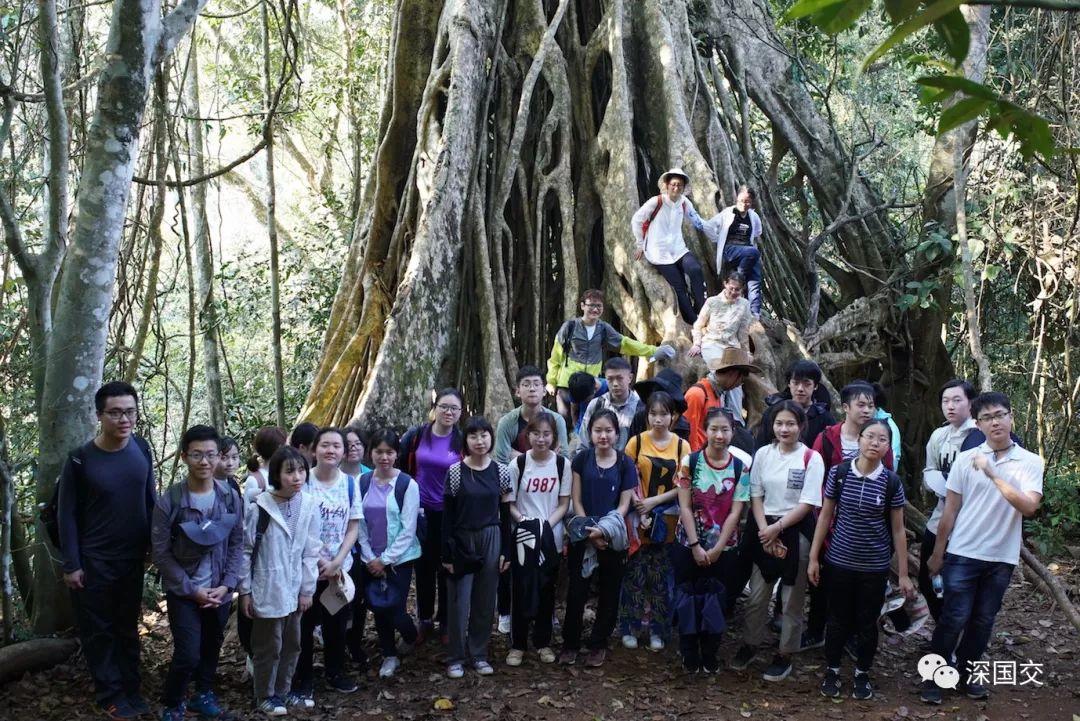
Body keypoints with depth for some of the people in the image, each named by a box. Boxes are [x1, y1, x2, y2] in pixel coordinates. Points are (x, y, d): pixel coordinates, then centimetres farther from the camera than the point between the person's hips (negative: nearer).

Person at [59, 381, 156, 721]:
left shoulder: (141, 448, -5)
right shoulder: (81, 459, -15)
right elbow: (67, 514, -9)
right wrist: (71, 564, -10)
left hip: (133, 558, 4)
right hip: (94, 561, -3)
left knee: (128, 626, 15)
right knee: (99, 630, 9)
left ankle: (131, 689, 28)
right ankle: (110, 694, 23)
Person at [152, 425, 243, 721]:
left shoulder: (231, 498, -3)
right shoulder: (169, 501, -13)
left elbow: (237, 545, 3)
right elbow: (161, 553, -10)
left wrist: (226, 585, -8)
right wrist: (191, 589, -13)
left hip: (219, 592, 3)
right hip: (183, 593, -3)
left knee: (211, 650, 16)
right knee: (188, 654, -9)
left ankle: (203, 697, 40)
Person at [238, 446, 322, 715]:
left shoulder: (310, 506, -6)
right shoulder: (260, 508, -16)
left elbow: (311, 551, 0)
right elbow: (245, 550, -8)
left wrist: (307, 589, 1)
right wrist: (244, 591, -6)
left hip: (294, 591, 4)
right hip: (268, 591, -4)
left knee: (292, 645, 18)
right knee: (268, 647, 9)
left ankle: (283, 691, 36)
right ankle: (265, 696, 28)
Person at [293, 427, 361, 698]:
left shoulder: (350, 483, 1)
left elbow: (353, 527, 2)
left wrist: (337, 562, -10)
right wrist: (322, 561, -13)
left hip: (341, 568, 3)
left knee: (337, 622, 14)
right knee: (305, 624, 6)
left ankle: (335, 673, 31)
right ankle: (303, 679, 21)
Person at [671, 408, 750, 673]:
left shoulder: (741, 467, -4)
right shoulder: (689, 462, -7)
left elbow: (735, 512, -6)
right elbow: (685, 507, -8)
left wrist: (717, 549, -11)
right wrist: (696, 547, -12)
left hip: (724, 547, 1)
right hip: (689, 544, -1)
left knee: (717, 601, 9)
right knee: (688, 599, 7)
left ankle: (710, 654, 26)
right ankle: (689, 653, 24)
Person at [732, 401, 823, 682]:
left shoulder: (811, 458, -8)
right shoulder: (763, 454, 2)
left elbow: (807, 504, -11)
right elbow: (756, 496, 2)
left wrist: (777, 528, -15)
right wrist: (765, 532, -9)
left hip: (796, 531, -3)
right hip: (764, 530, 3)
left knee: (792, 599, 7)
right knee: (757, 595, 11)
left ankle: (784, 656, 21)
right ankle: (750, 645, 30)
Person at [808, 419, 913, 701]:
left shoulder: (892, 482, -7)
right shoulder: (838, 473, -8)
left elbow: (898, 530, -1)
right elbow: (825, 516, 0)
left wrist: (903, 574, 0)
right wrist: (814, 557, 0)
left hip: (875, 567, 0)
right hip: (838, 561, 0)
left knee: (867, 622, 13)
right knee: (838, 618, 13)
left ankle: (862, 674, 33)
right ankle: (832, 670, 32)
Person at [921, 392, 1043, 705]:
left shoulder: (1031, 462, -2)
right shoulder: (965, 460, -3)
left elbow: (1029, 507, -16)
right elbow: (950, 510, 1)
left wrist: (994, 475, -24)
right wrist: (937, 553, 3)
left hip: (1002, 558, 2)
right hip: (963, 554, -1)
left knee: (983, 620, 12)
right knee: (954, 618, -1)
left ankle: (965, 672, 29)